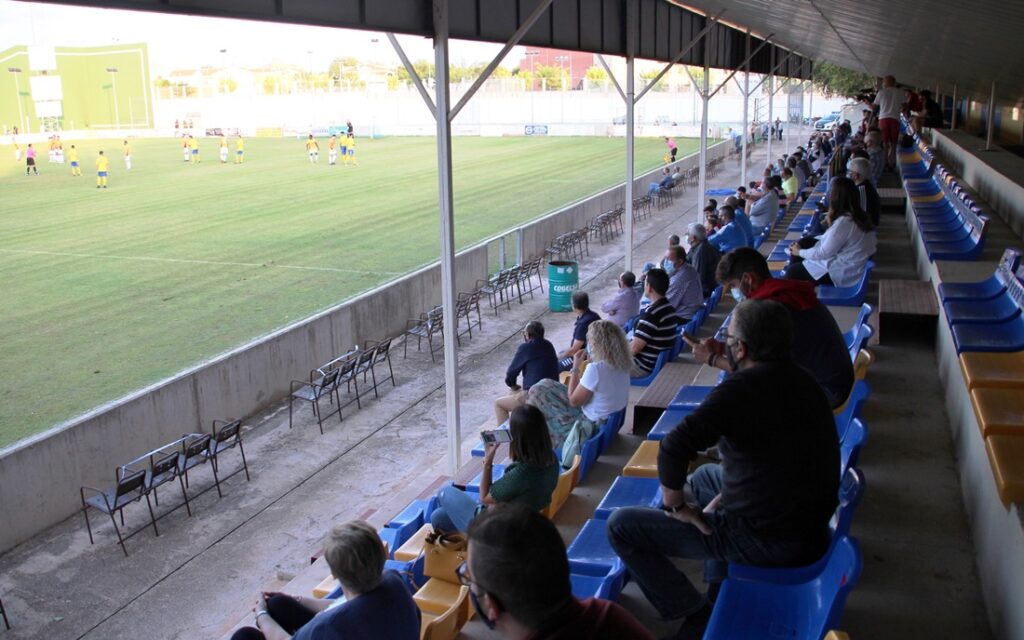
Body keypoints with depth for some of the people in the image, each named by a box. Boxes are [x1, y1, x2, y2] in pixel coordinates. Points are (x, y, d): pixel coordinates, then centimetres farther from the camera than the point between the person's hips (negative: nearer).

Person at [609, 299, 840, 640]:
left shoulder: (744, 387, -22)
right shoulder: (800, 379, 5)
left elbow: (673, 448, -30)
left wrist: (675, 505, -14)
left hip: (766, 540, -9)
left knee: (621, 526, -3)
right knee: (704, 477, 35)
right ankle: (720, 596, 33)